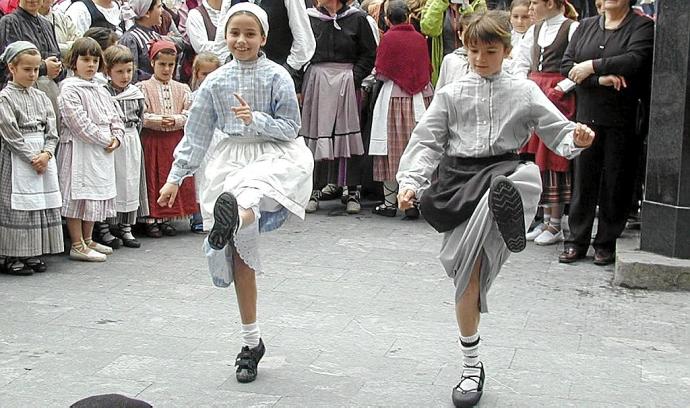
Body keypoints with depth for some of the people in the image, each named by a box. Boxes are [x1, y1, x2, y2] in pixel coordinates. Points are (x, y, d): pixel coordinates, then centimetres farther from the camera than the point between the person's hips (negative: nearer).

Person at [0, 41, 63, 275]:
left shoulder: (41, 98, 12)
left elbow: (51, 131, 8)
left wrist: (46, 153, -9)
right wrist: (32, 157, -14)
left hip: (43, 158, 6)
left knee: (42, 207, 7)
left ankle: (32, 254, 17)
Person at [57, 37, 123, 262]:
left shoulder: (100, 90, 15)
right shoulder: (69, 89, -10)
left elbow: (115, 117, 16)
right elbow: (80, 124, -18)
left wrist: (116, 137, -2)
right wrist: (105, 139, -14)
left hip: (102, 153, 8)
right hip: (79, 150, -8)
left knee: (96, 194, 14)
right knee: (77, 195, -4)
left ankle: (88, 240, 25)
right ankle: (77, 246, 0)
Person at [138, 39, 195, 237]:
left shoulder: (182, 89, 9)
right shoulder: (144, 87, -1)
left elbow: (190, 113, 1)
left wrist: (176, 120, -16)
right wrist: (157, 120, -21)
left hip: (175, 141, 3)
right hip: (152, 140, -3)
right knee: (152, 178, 1)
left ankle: (165, 218, 17)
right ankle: (151, 219, 9)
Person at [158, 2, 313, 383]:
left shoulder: (276, 76, -4)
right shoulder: (216, 81, 5)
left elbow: (291, 127, -4)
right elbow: (197, 134, 9)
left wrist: (256, 119, -20)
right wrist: (176, 178, 7)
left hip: (274, 154, -2)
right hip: (232, 158, 2)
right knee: (241, 252, 2)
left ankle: (234, 219, -74)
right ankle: (251, 342, 12)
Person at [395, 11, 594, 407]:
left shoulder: (524, 92, 6)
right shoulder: (451, 94, 8)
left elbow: (557, 130, 1)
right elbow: (426, 141, 7)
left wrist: (576, 140, -22)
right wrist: (410, 182, -6)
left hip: (502, 170, 1)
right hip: (458, 177, -1)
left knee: (529, 175, -38)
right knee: (468, 272, -1)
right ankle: (472, 366, 11)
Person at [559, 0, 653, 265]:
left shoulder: (642, 27, 0)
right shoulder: (585, 26, 13)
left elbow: (635, 61, -19)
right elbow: (567, 66, 1)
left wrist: (591, 66, -14)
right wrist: (600, 79, -14)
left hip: (623, 119, -3)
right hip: (587, 116, 3)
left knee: (616, 182, 3)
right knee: (583, 178, 4)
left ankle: (606, 244, 13)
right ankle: (577, 241, 12)